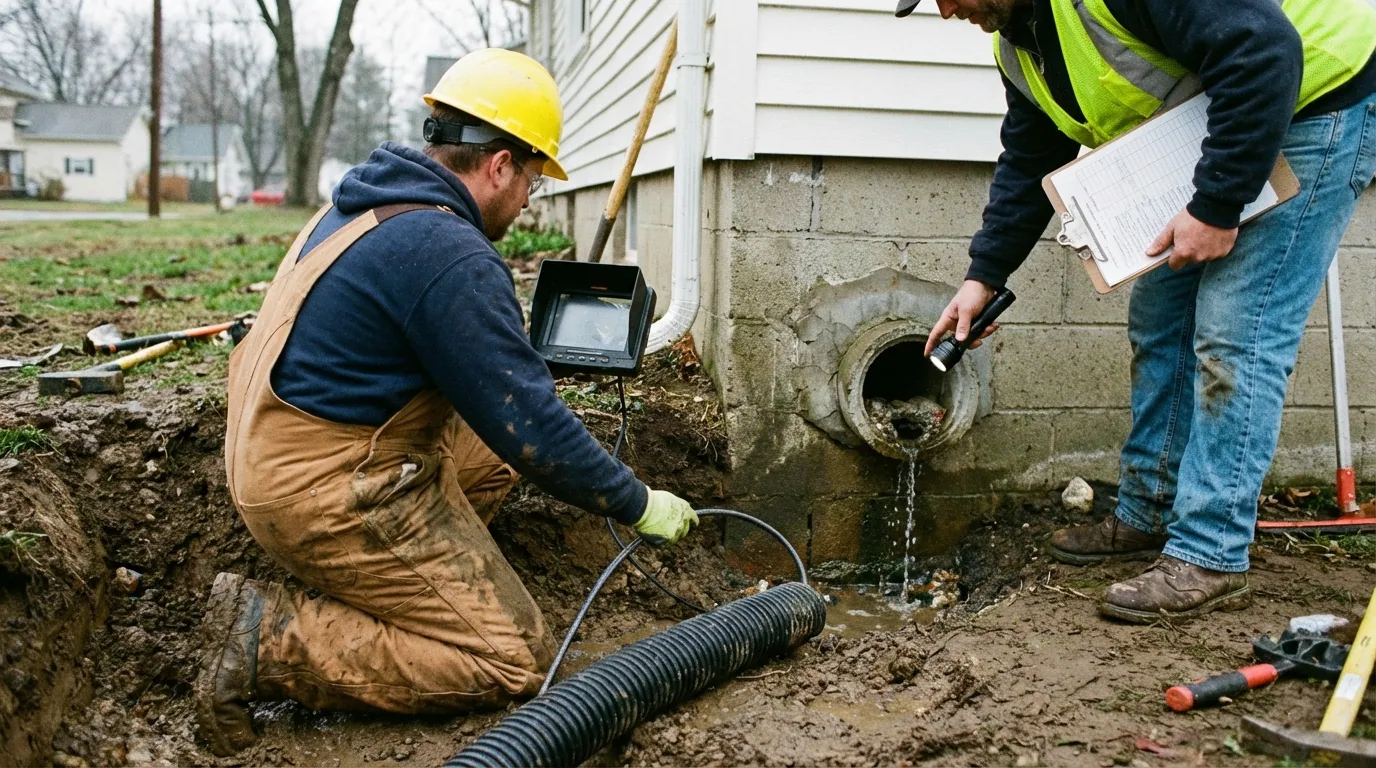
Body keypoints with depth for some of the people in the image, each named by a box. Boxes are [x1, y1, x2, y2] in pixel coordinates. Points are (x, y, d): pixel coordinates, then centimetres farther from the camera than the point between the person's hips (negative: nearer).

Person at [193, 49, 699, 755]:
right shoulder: (449, 253, -21)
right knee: (515, 660, -5)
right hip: (332, 494, -10)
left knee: (493, 450, 22)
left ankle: (370, 595, 11)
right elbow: (527, 422, -19)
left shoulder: (362, 204, 10)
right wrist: (639, 505, -8)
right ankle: (270, 638, -9)